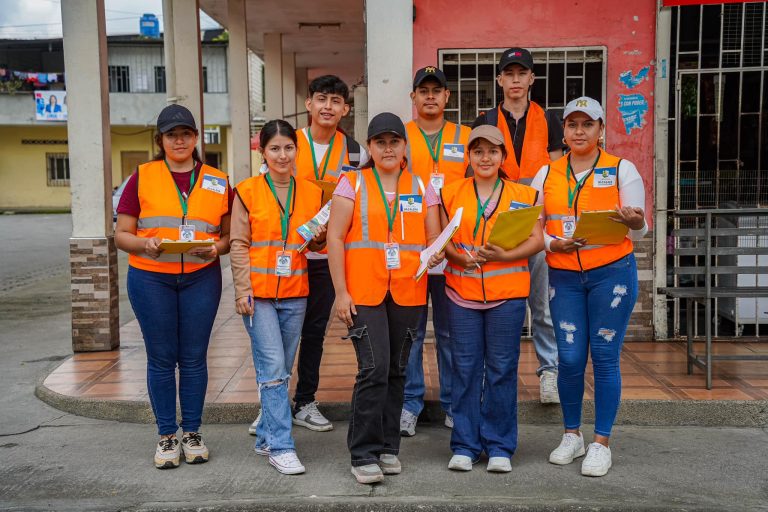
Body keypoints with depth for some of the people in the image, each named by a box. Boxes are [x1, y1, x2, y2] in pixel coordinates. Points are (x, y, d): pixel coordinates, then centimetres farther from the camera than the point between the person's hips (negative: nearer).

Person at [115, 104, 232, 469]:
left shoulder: (217, 182, 8)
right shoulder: (143, 177, 4)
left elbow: (229, 235, 10)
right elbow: (121, 234, 3)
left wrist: (216, 248, -11)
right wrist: (145, 244, -17)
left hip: (201, 278, 1)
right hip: (151, 278, -1)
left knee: (194, 357, 5)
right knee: (161, 358, 4)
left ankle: (192, 433, 19)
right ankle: (166, 436, 16)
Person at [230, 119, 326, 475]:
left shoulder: (312, 193, 8)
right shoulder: (248, 191, -1)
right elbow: (239, 244, -1)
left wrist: (319, 238, -5)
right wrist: (243, 290, -9)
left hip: (295, 294, 4)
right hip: (259, 293, -4)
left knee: (281, 370, 11)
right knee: (273, 369, -9)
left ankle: (266, 437, 25)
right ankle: (281, 446, -3)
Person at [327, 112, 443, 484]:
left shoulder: (421, 187, 12)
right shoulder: (352, 184, 4)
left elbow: (435, 237, 13)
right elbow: (335, 238, -1)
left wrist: (435, 253, -12)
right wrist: (341, 292, -8)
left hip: (407, 292, 3)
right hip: (363, 291, -3)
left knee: (397, 370, 9)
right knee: (374, 368, -11)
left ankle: (387, 447, 22)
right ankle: (364, 454, 0)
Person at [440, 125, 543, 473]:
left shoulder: (524, 195, 6)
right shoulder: (451, 194, 9)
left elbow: (536, 240, 0)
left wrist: (503, 256, -17)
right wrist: (458, 257, -14)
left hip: (507, 294, -1)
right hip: (462, 291, 1)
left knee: (502, 369, 3)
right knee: (465, 368, 4)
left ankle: (499, 446, 14)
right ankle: (464, 445, 14)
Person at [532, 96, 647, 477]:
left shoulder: (622, 170, 2)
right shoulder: (546, 174, 9)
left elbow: (639, 231, 1)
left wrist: (634, 222, -23)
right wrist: (553, 243, -12)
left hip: (612, 273, -2)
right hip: (563, 277, 2)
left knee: (605, 357, 0)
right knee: (570, 359, 2)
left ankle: (601, 443, 13)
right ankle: (572, 436, 22)